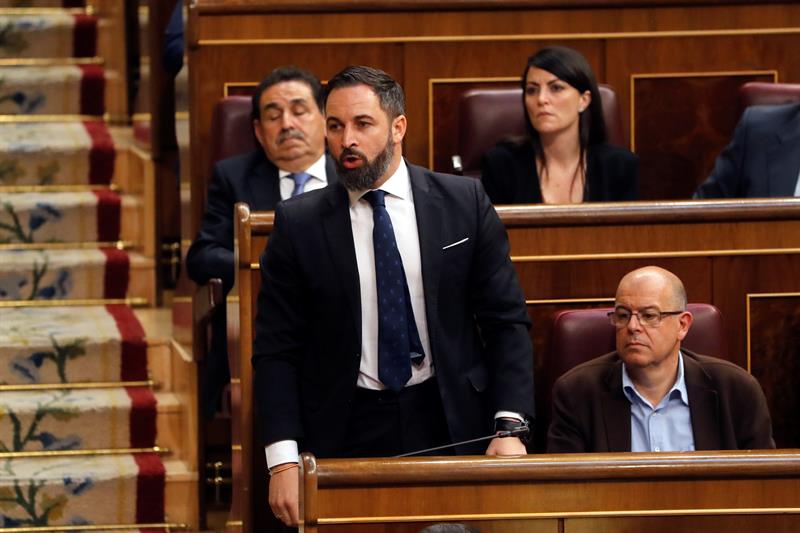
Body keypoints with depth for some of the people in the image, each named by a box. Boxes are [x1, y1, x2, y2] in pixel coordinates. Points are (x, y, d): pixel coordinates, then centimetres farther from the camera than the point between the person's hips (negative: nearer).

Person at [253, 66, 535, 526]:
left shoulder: (465, 203, 1)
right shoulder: (298, 224, -1)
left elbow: (507, 321, 3)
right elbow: (276, 350, 0)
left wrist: (509, 427, -9)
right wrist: (284, 460, -11)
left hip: (451, 425, 0)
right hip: (345, 434, 0)